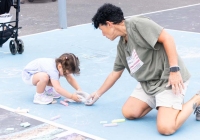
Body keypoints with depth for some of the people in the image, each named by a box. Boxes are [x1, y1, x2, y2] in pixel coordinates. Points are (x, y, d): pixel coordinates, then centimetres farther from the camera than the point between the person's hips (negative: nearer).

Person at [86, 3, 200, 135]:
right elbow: (115, 73, 26)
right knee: (128, 112, 0)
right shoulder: (121, 46, 12)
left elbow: (167, 38, -21)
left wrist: (174, 70, -25)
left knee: (165, 128, -21)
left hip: (170, 79, -9)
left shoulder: (137, 24, -15)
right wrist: (98, 93, 33)